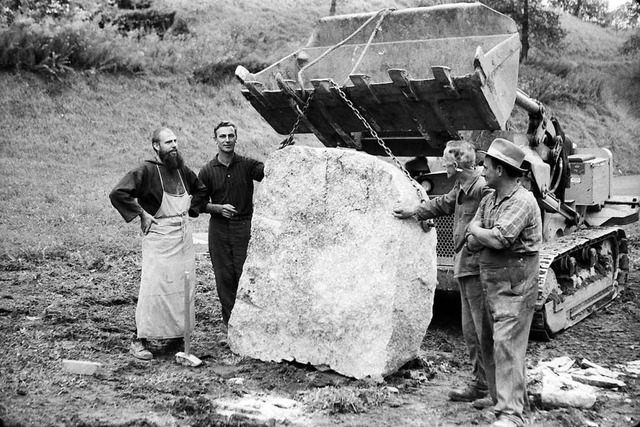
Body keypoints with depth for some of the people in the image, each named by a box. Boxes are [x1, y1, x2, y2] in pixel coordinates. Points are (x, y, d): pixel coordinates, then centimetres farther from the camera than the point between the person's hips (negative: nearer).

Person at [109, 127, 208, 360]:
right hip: (159, 237, -7)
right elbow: (117, 193, -18)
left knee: (184, 286, 9)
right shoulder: (146, 171, -11)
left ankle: (178, 334, 22)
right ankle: (139, 341, -4)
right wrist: (142, 214, -15)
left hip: (184, 235, 7)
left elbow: (201, 190, 27)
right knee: (154, 287, -10)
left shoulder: (182, 169, 9)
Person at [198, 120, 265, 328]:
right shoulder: (207, 171, 4)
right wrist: (219, 208, -9)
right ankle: (229, 321, 15)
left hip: (244, 227, -1)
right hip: (219, 228, 2)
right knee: (224, 276, 5)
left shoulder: (247, 165, 0)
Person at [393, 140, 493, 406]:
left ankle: (483, 385, 4)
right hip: (465, 267, 10)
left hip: (477, 267, -10)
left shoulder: (483, 189, -18)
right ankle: (481, 381, 24)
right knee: (470, 330, 15)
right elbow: (443, 204, 32)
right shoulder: (461, 189, 13)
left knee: (482, 330, -3)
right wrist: (413, 211, 42)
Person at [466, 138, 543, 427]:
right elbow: (472, 243, 8)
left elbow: (498, 239, -24)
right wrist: (487, 236, -12)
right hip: (490, 282, 9)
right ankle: (500, 397, 23)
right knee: (490, 344, 12)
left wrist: (476, 230, -6)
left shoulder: (522, 201, -15)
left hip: (515, 286, -9)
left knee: (507, 346, -13)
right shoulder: (489, 201, 13)